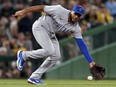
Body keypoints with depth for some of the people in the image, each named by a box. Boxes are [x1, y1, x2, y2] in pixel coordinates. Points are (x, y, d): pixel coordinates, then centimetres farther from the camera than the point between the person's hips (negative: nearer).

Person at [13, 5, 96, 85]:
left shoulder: (76, 28, -12)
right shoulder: (60, 11, -27)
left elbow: (82, 44, -10)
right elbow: (41, 7, -21)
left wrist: (90, 61, -16)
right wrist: (23, 11, -22)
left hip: (50, 34, 7)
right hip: (39, 27, -7)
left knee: (56, 56, -4)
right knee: (49, 51, -23)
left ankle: (35, 77, 4)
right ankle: (23, 55, -1)